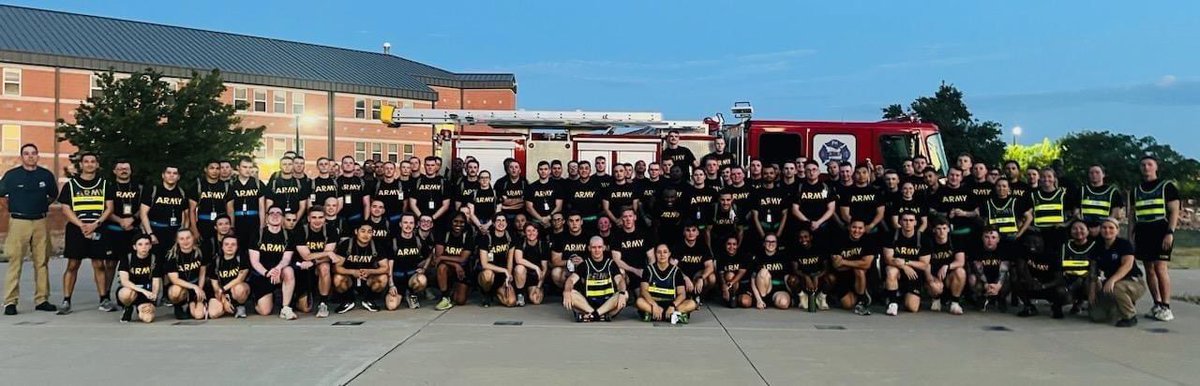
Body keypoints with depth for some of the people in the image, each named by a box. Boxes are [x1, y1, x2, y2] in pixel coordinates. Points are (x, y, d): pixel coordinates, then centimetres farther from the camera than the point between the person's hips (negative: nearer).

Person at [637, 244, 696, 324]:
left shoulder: (676, 271, 5)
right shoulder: (649, 269, 4)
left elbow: (682, 294, -3)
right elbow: (644, 290, -8)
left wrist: (673, 306, -23)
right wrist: (654, 305, -26)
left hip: (670, 304, 1)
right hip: (653, 303, -1)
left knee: (692, 304, -25)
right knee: (639, 301, -34)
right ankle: (675, 315, -35)